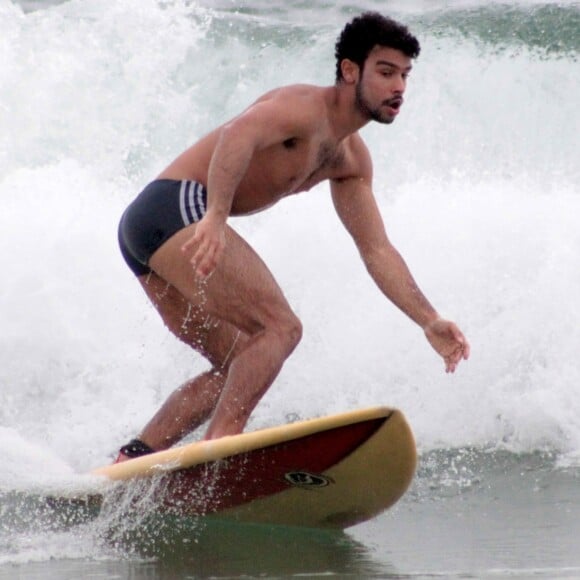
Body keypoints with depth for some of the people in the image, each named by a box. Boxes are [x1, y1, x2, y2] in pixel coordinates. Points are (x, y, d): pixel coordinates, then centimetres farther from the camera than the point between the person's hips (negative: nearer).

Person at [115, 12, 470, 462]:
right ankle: (219, 446, -29)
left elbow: (376, 250, 18)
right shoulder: (306, 107, -11)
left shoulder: (351, 160, 19)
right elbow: (239, 133, -31)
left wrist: (430, 322, 8)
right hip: (179, 208, -10)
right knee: (279, 327, -17)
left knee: (238, 366, 14)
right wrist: (215, 217, -45)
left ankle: (133, 458, 8)